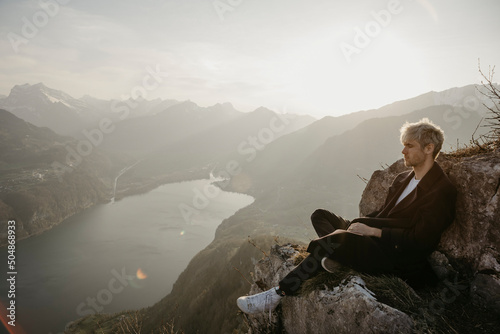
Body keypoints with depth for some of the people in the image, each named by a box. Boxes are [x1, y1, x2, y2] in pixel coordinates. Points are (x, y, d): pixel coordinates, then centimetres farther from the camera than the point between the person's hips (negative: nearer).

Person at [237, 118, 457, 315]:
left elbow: (419, 240, -18)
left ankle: (279, 294, -25)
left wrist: (373, 231, -19)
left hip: (397, 260, -9)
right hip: (375, 241, 9)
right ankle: (339, 256, -22)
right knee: (320, 215, 6)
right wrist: (359, 224, -2)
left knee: (338, 239, -31)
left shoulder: (441, 190, -11)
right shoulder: (403, 179, 15)